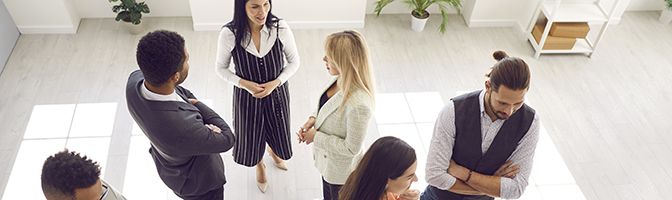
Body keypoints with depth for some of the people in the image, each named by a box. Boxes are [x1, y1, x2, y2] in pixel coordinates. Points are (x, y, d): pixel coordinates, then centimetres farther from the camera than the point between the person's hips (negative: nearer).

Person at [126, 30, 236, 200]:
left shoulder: (136, 79, -28)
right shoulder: (182, 128, -48)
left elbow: (183, 93, -7)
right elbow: (227, 140, -27)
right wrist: (196, 104, -16)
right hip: (196, 180, -6)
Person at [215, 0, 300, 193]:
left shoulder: (280, 27, -22)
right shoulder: (229, 33, -23)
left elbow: (294, 61, -7)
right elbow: (221, 68, -7)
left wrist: (274, 83, -18)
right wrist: (245, 84, -20)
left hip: (277, 92, 1)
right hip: (247, 96, -1)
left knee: (277, 130, 23)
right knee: (251, 134, 20)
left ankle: (273, 151, 63)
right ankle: (260, 166, 56)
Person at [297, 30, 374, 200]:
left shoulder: (358, 104, -40)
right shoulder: (341, 80, -14)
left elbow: (351, 148, -29)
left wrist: (316, 137, -21)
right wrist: (313, 119, -11)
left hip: (341, 168, -7)